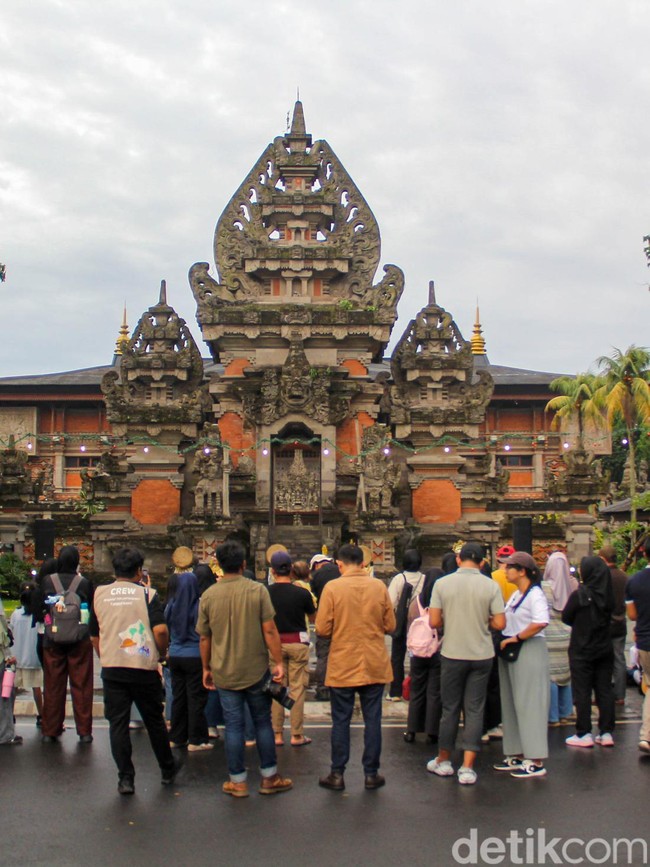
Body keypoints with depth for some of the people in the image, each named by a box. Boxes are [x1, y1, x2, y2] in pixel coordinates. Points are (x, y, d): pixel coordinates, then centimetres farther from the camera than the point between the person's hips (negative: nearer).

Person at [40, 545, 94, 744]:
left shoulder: (47, 581, -6)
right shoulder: (84, 583, -11)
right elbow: (92, 609, 0)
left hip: (52, 640, 1)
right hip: (80, 640, -1)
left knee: (53, 685, 11)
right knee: (81, 685, 6)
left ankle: (50, 731, 16)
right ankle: (84, 731, 9)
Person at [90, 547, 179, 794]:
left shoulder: (100, 594, 3)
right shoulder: (147, 594, -6)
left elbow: (94, 636, 10)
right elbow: (160, 629, -18)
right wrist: (161, 652, 0)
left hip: (111, 669, 1)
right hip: (144, 668, -1)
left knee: (117, 723, 7)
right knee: (154, 721, 13)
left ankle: (125, 778, 7)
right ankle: (168, 770, 28)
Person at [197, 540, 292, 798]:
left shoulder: (208, 595, -3)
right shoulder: (257, 590, -9)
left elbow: (204, 637, 3)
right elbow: (269, 630, -12)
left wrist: (206, 668, 15)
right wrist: (278, 662, -4)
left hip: (224, 673, 1)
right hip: (256, 670, -1)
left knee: (233, 726, 8)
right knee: (263, 722, 12)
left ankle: (238, 781, 15)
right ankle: (269, 778, 20)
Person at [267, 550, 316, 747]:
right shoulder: (302, 593, -11)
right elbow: (314, 617, 4)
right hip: (298, 643, -1)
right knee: (297, 688, 5)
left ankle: (277, 734, 13)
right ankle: (297, 735, 8)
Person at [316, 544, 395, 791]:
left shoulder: (332, 588, -11)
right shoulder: (379, 587, -4)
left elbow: (322, 629, -11)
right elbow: (390, 626, 1)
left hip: (342, 666, -2)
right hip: (375, 666, 2)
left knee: (341, 721, 8)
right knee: (372, 720, 10)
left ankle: (337, 775, 15)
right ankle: (371, 774, 16)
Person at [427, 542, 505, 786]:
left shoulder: (442, 583, -6)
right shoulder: (491, 586, -6)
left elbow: (434, 622, -6)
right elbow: (499, 623, -7)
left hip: (452, 654, 0)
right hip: (481, 655, 0)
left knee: (450, 708, 13)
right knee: (474, 710, 6)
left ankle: (443, 761, 25)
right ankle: (467, 768, 5)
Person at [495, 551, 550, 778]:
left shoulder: (535, 594, -14)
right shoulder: (515, 595, 14)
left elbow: (540, 623, -30)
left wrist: (516, 638, -22)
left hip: (529, 651, -10)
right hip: (511, 652, 10)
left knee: (528, 705, -5)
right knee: (511, 704, 13)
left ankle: (536, 762, 1)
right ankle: (518, 755, 22)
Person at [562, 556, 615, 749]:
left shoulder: (579, 594, -16)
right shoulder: (608, 595, -1)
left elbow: (566, 617, -6)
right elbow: (609, 617, 12)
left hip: (582, 650, -5)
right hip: (604, 649, 5)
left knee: (582, 692, 3)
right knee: (605, 691, 10)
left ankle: (584, 734, 6)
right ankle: (607, 733, 13)